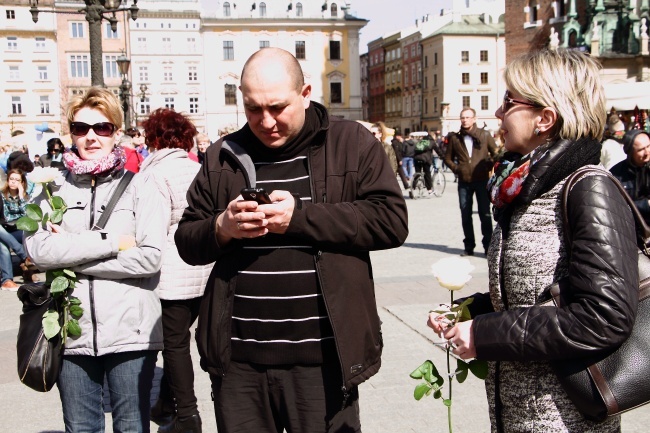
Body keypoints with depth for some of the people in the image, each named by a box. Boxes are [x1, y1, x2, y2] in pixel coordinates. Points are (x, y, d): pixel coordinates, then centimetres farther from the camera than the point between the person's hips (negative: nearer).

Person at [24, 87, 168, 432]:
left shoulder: (140, 188, 0)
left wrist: (70, 255, -10)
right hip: (72, 332, 3)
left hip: (130, 331, -2)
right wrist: (111, 242, -14)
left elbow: (150, 257, -12)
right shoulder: (53, 191, 7)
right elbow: (37, 249, -9)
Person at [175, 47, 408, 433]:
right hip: (238, 360, 3)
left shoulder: (352, 143, 1)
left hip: (322, 358, -2)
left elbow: (391, 221, -10)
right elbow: (188, 242, 12)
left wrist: (299, 217, -15)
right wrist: (222, 228, -11)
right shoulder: (224, 156, 9)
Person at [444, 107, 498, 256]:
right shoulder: (455, 138, 5)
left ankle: (488, 246, 10)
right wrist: (456, 169, 0)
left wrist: (488, 167, -5)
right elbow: (448, 158, 14)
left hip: (482, 180, -2)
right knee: (465, 215, 7)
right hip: (464, 182, 2)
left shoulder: (484, 135, 0)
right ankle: (469, 246, 17)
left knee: (485, 214, 2)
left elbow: (496, 153, 7)